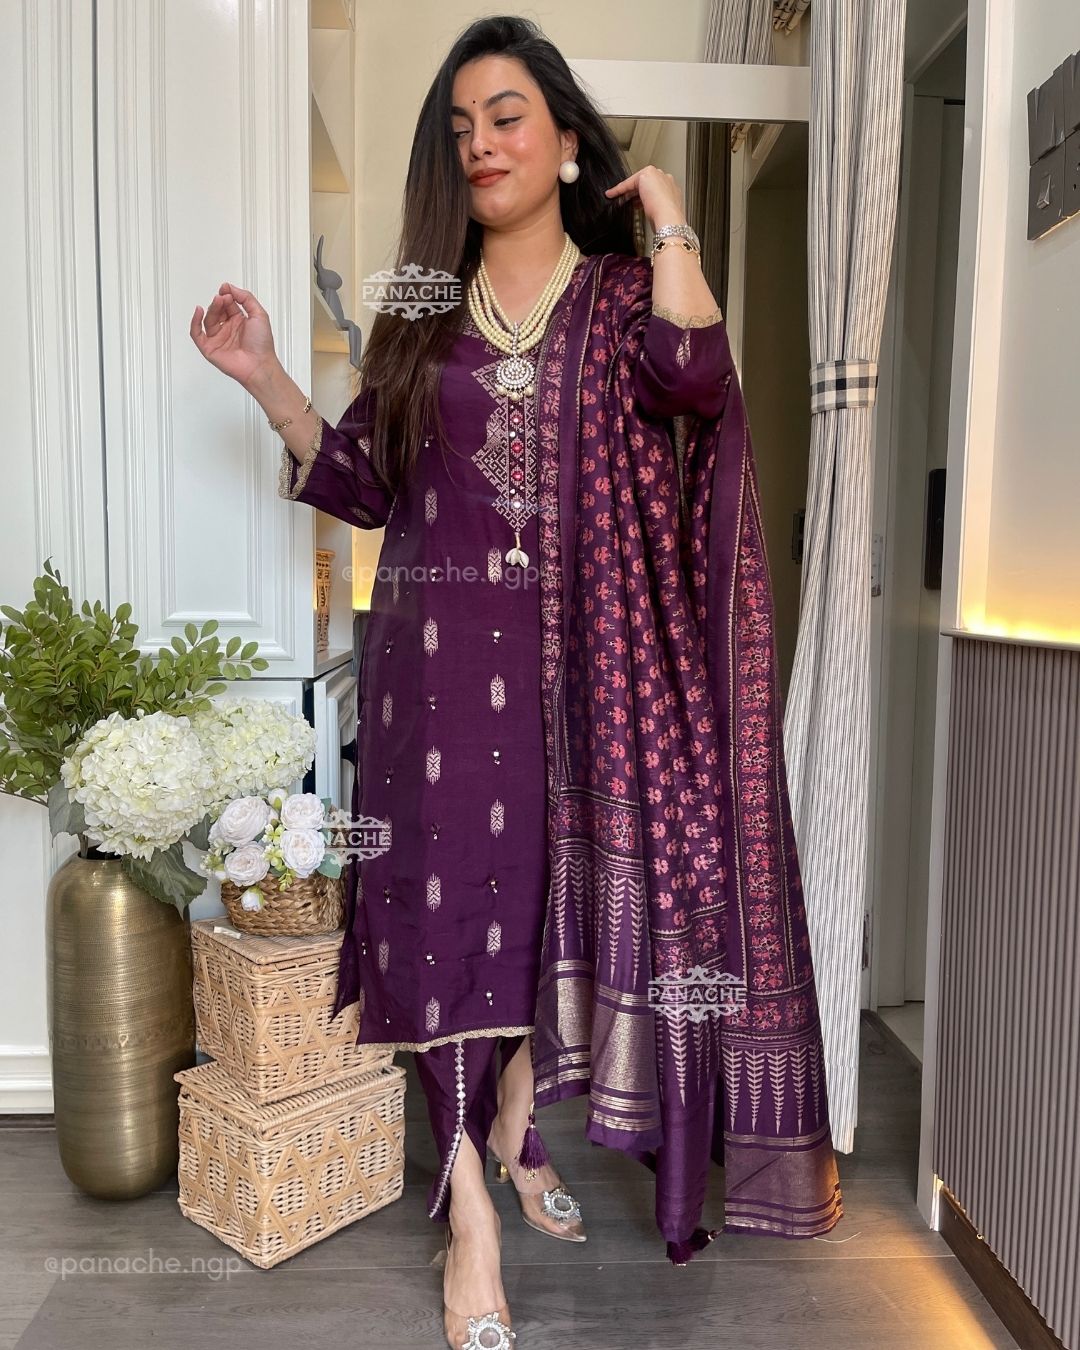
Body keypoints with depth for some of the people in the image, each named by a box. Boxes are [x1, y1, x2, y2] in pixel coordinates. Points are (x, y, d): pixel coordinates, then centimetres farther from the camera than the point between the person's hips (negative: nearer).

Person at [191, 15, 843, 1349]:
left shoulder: (623, 294, 8)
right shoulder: (422, 312, 13)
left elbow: (693, 378, -15)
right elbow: (364, 482, 11)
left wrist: (667, 220, -5)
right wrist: (263, 377, 4)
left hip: (575, 655, 0)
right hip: (440, 648, 1)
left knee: (555, 902, 8)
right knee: (452, 903, -2)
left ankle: (517, 1128, 33)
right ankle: (471, 1218, 10)